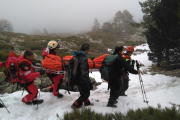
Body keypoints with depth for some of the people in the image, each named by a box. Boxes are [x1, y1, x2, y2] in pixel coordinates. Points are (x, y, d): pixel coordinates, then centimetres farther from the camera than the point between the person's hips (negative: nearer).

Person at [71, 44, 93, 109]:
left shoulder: (76, 56, 1)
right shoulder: (83, 59, -28)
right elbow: (84, 73, -35)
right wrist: (89, 83, -32)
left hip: (78, 79, 9)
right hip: (82, 81, -9)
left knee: (84, 92, 28)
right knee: (86, 94, 11)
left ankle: (86, 102, 47)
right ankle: (76, 105, 18)